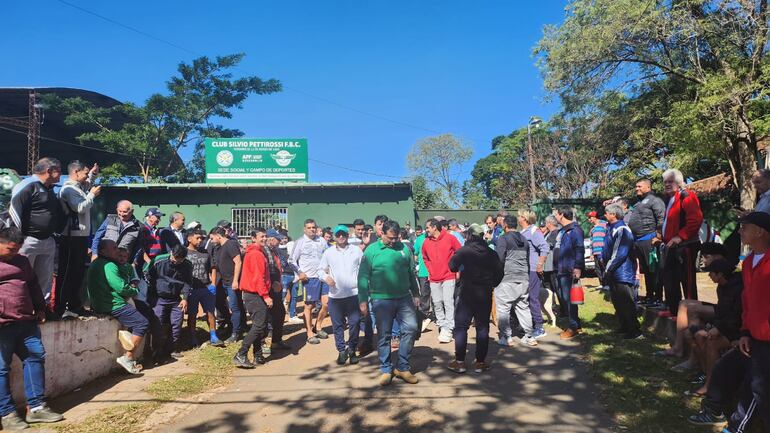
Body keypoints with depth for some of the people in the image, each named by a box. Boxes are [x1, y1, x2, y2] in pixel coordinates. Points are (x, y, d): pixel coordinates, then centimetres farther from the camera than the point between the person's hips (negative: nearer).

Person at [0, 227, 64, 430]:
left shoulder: (21, 261, 18)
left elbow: (33, 286, 25)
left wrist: (40, 308, 21)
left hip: (26, 322, 6)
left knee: (36, 357, 4)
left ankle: (36, 407, 11)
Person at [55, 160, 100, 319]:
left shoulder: (79, 187, 15)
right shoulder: (68, 189, -14)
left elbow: (88, 184, 39)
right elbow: (80, 208, -24)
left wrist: (93, 174, 24)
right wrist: (92, 195, -12)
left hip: (81, 236, 10)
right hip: (71, 237, -10)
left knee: (78, 272, 14)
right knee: (66, 273, -6)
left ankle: (74, 305, 23)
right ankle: (60, 308, -1)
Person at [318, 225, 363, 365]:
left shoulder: (357, 250, 3)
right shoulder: (328, 252, 6)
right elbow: (320, 269, 11)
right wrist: (326, 277, -10)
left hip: (353, 294, -1)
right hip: (335, 295, 1)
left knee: (355, 323, 0)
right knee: (337, 325, 7)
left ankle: (352, 349, 20)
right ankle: (341, 351, 21)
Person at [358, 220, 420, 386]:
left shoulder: (404, 248, 7)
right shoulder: (371, 250, -3)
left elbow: (411, 273, 14)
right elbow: (363, 277, -3)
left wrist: (415, 293, 14)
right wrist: (363, 300, -7)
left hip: (404, 298, 3)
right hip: (381, 300, -3)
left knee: (411, 328, -1)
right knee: (384, 335, 6)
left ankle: (402, 367, 13)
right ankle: (386, 369, 20)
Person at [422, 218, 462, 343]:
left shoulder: (450, 238, -6)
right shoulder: (426, 242, 5)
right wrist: (430, 270, 12)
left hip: (448, 276, -4)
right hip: (434, 278, 4)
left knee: (448, 302, -8)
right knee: (437, 303, 7)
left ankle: (448, 329, -6)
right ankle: (442, 326, 19)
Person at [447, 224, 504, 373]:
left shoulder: (463, 251, -10)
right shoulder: (491, 253, 2)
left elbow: (452, 266, -7)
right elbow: (499, 272, 6)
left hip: (466, 294, -3)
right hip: (485, 295, 3)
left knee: (461, 327, 5)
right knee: (482, 328, 9)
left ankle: (460, 361, 5)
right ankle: (480, 362, 12)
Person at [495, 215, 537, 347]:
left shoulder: (503, 239, -8)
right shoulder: (524, 240, 15)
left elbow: (499, 259, -14)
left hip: (507, 278, -7)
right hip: (524, 278, 7)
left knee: (503, 308, -1)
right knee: (523, 307, 13)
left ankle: (506, 337, -1)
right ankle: (529, 336, 14)